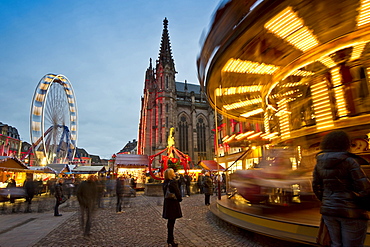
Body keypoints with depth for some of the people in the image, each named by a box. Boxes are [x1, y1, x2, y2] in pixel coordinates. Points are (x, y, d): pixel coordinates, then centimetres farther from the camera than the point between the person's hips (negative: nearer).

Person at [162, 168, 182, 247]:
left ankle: (170, 238, 32)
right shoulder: (173, 182, -21)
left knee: (170, 221, 19)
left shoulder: (165, 183, 4)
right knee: (171, 222, 0)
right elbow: (177, 192, -19)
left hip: (167, 203, 8)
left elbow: (165, 193, 10)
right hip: (173, 204, -8)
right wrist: (180, 199, 1)